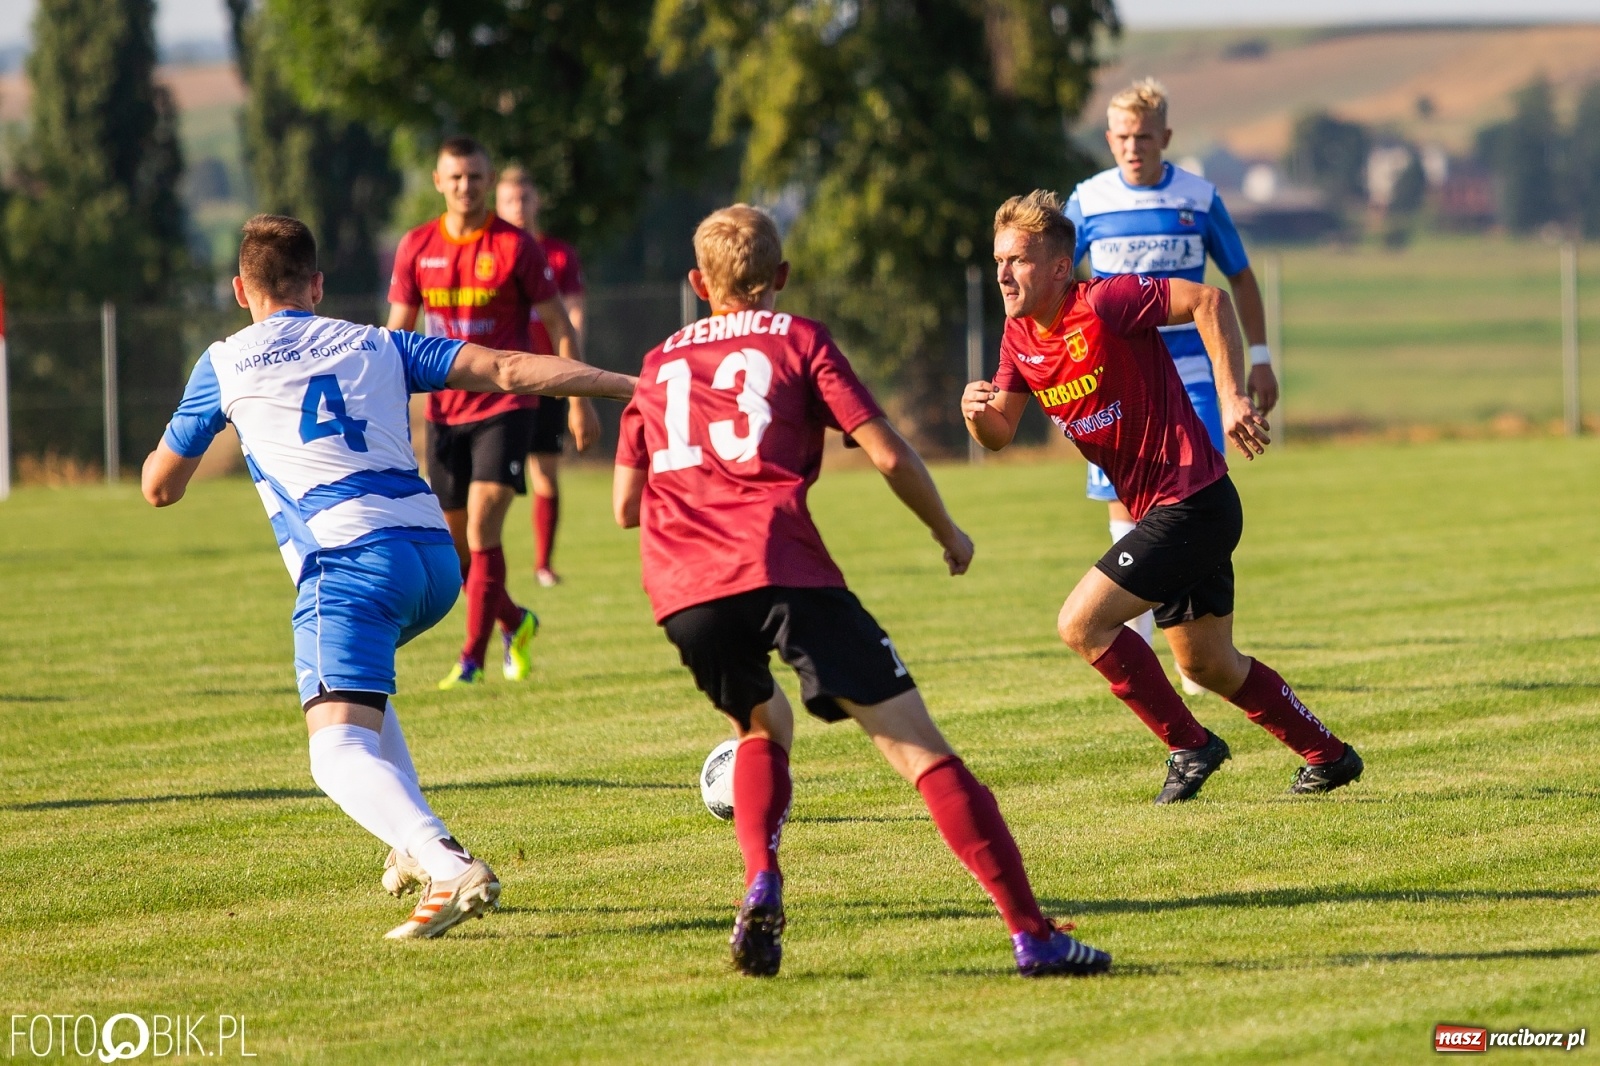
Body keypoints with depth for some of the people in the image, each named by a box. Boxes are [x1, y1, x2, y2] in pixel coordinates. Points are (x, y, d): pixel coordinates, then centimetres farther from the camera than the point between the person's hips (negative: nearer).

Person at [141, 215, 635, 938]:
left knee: (339, 753, -14)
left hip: (349, 561, -6)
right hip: (436, 557, 6)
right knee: (353, 674, 34)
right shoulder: (378, 346, 21)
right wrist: (629, 386, 10)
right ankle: (418, 846, 24)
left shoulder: (224, 365, 13)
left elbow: (160, 488, 23)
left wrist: (170, 445, 46)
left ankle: (449, 868, -41)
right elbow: (508, 370, 9)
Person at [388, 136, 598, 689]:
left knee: (482, 529, -16)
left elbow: (559, 326, 0)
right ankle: (515, 623, 34)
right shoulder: (416, 248, 4)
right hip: (445, 410, 4)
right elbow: (398, 331, 11)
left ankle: (472, 658, -11)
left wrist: (580, 401, -2)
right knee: (455, 541, 9)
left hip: (505, 405, -4)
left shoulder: (516, 247, -6)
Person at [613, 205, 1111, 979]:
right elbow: (888, 456, 5)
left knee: (764, 728, 31)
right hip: (780, 567, -4)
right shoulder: (797, 340, 15)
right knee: (919, 748, -3)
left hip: (680, 593, 4)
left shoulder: (657, 364, 26)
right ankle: (1032, 934, -13)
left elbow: (625, 507, 26)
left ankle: (761, 886, 4)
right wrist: (947, 532, 21)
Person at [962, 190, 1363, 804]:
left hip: (1191, 502, -9)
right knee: (1208, 664, 19)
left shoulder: (1104, 303, -19)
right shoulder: (1020, 337, 5)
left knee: (1082, 624, -14)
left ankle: (1190, 746, -1)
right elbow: (999, 435, 7)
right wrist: (978, 414, -16)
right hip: (1159, 510, 9)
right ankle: (1328, 756, 35)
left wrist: (1232, 399, -24)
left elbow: (1208, 301, -19)